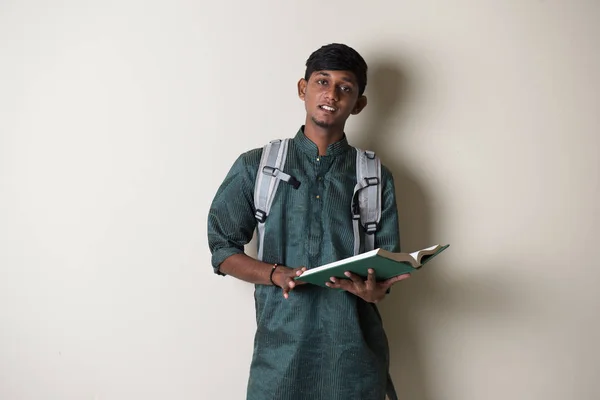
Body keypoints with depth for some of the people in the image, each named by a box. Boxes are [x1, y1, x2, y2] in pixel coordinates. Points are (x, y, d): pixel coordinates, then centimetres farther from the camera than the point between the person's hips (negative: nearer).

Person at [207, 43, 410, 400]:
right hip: (281, 347, -1)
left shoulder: (376, 178, 5)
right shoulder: (255, 167, 3)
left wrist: (374, 290, -16)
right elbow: (222, 250, 4)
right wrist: (277, 274, -13)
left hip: (355, 350, 1)